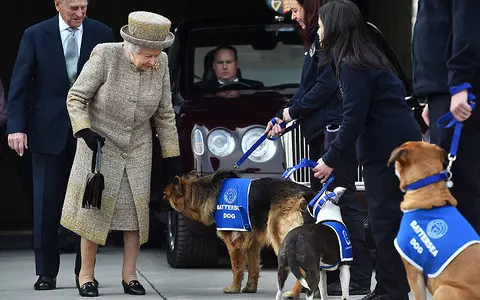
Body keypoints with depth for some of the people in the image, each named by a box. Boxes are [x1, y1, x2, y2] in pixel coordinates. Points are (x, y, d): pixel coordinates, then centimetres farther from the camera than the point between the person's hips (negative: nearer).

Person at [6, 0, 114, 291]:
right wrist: (17, 127, -12)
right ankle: (47, 272, 9)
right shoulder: (36, 35, -1)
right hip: (49, 132, -1)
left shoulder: (102, 34, 1)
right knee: (46, 204, 1)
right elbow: (19, 84, -2)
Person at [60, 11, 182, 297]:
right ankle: (86, 275, 6)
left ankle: (130, 275, 10)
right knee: (95, 206, -4)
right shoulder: (105, 56, -20)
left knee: (138, 208, 1)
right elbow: (76, 98, -11)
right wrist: (85, 132, -25)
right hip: (100, 143, -3)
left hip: (138, 146, 3)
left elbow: (164, 113, 2)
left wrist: (172, 157, 4)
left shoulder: (160, 64, -9)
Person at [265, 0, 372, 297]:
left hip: (336, 129, -10)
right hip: (321, 132, 10)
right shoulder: (316, 39, 20)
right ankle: (328, 274, 13)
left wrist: (294, 110, -7)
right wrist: (282, 118, 15)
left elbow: (327, 84, -16)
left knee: (344, 200, -11)